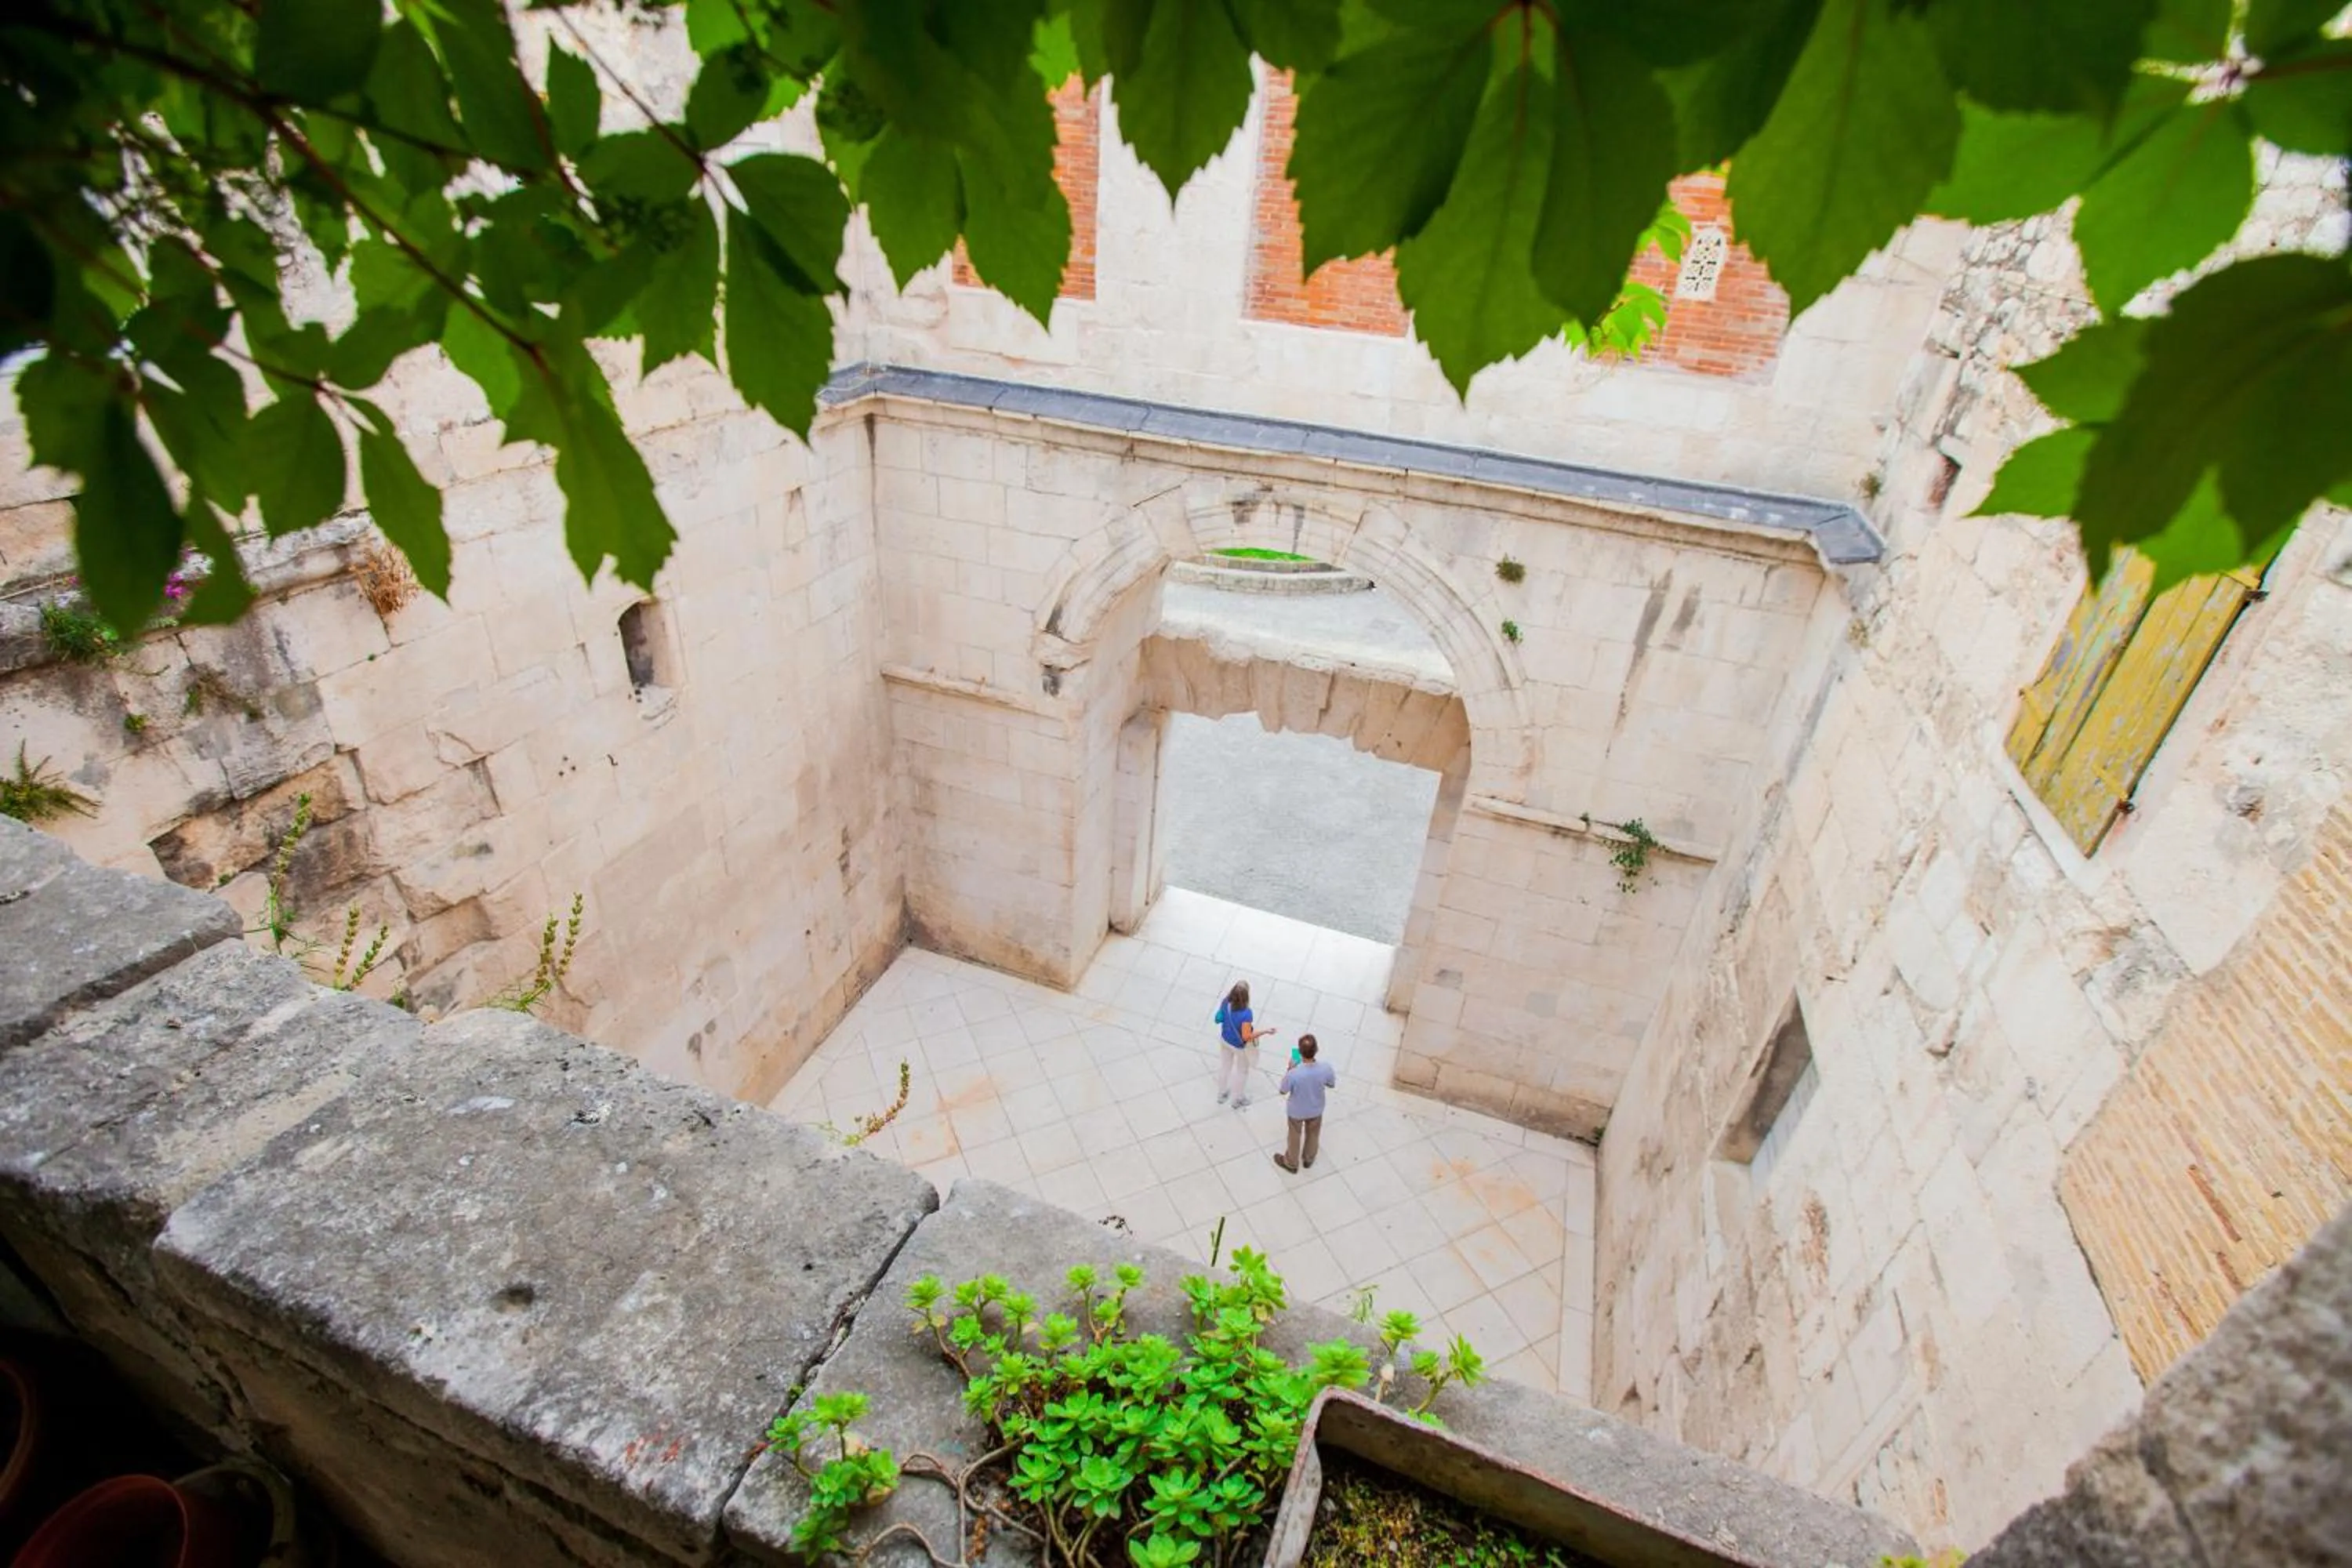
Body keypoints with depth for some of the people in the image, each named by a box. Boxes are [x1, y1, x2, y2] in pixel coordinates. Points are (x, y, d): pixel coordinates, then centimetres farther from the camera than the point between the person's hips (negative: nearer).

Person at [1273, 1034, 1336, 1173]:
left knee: (1295, 1137, 27)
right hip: (1316, 1110, 2)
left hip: (1297, 1111, -2)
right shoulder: (1326, 1068, -31)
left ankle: (1291, 1164, 51)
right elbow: (1331, 1084, -8)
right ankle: (1308, 1159, 57)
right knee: (1313, 1135, 32)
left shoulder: (1293, 1074, -39)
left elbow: (1283, 1091, -18)